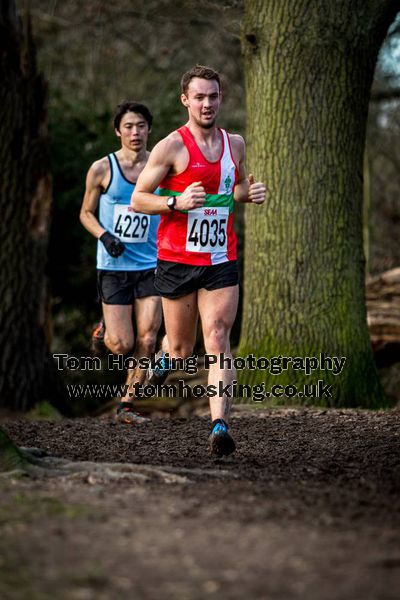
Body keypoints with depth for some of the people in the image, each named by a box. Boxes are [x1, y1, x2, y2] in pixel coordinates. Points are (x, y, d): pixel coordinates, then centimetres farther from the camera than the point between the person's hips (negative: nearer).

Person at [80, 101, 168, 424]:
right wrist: (105, 236, -11)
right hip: (113, 267, -2)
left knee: (147, 341, -6)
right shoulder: (102, 169, -2)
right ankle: (106, 329, 30)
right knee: (121, 346, -6)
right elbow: (86, 213, 8)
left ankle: (127, 404, 9)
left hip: (150, 266, 2)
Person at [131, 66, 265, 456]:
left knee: (218, 342, -12)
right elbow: (138, 199, -5)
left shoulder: (234, 144, 9)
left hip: (221, 262, 3)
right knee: (180, 349, 7)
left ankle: (219, 424, -21)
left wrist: (250, 192, 4)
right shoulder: (171, 147, -7)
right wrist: (176, 202, -21)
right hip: (177, 260, -2)